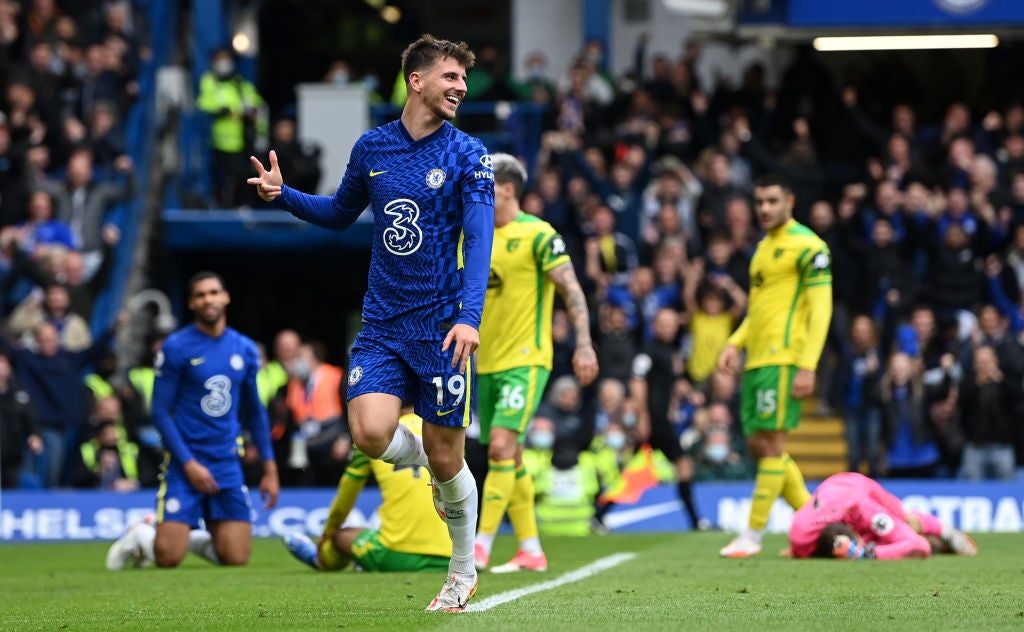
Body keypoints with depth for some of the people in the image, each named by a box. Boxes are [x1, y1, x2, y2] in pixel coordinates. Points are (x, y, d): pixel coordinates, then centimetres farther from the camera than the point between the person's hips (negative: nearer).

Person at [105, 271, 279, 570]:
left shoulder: (245, 349, 8)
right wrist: (189, 463, -14)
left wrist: (270, 469, 14)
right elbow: (160, 412, -6)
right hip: (184, 464, -4)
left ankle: (193, 539, 24)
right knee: (168, 556, -13)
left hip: (228, 465, 4)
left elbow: (255, 412, 17)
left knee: (236, 558, -6)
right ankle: (141, 536, 20)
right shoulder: (176, 347, -6)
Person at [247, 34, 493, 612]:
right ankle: (420, 457, 18)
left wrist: (469, 316, -27)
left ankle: (464, 574, 23)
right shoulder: (372, 147, 7)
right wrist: (283, 194, 5)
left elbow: (480, 238, -13)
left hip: (441, 326, -3)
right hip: (383, 325, 3)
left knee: (446, 458, 2)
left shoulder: (468, 155, -4)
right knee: (371, 433, -19)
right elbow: (341, 213, 23)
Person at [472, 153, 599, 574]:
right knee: (510, 458, 8)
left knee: (501, 446, -18)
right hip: (488, 363, 8)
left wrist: (584, 344, -20)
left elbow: (571, 289, -12)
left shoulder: (537, 234, -8)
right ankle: (530, 551, 15)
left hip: (526, 361, -8)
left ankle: (481, 545, -18)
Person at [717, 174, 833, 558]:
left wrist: (807, 366, -19)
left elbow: (821, 307, -13)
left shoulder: (806, 245, -7)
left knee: (770, 444, -7)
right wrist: (734, 344, 14)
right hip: (756, 359, 9)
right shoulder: (764, 247, 20)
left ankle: (752, 536, -5)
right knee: (759, 446, 8)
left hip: (783, 359, -9)